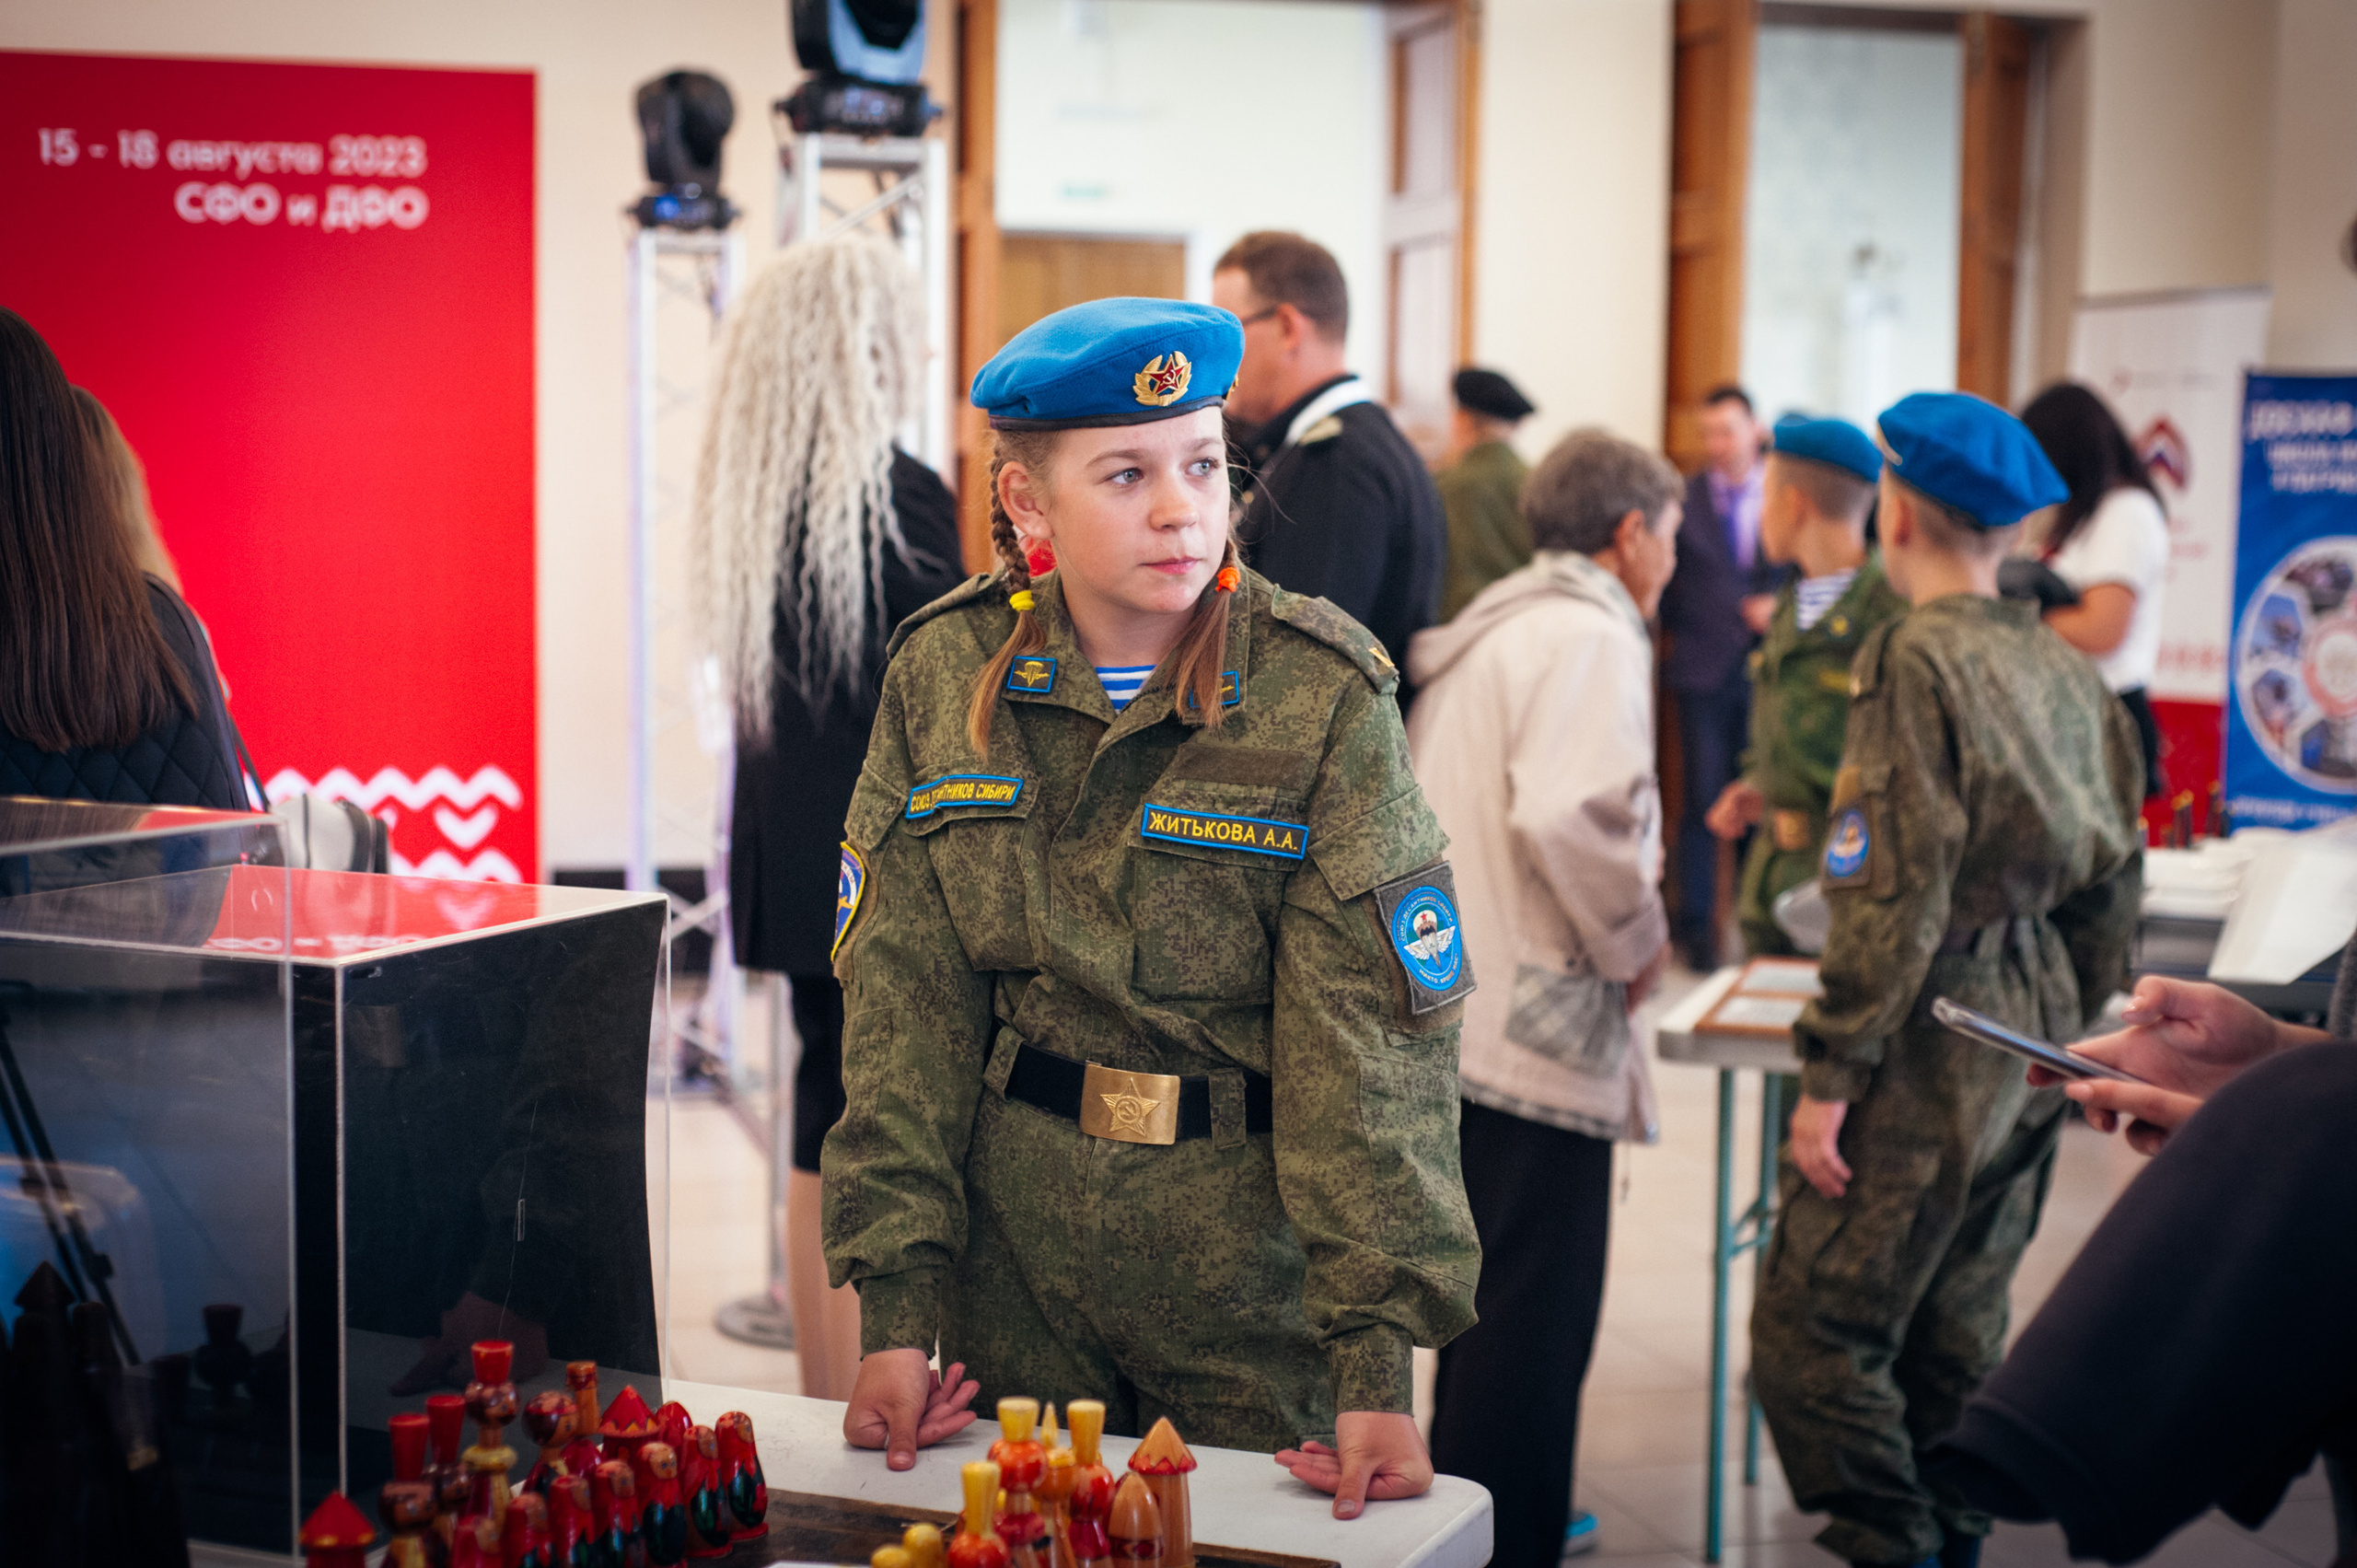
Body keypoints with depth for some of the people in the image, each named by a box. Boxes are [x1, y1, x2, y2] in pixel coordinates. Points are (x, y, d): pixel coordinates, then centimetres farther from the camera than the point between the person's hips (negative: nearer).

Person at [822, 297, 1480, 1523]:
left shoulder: (1326, 698, -11)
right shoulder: (942, 675, -3)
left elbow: (1372, 1046, -15)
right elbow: (904, 1001, -2)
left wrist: (1377, 1364, -22)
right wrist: (896, 1306, -10)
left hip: (1251, 1266, -2)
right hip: (1015, 1261, 2)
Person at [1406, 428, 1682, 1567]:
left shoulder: (1492, 627, 19)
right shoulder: (1591, 635, -12)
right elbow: (1569, 812, -27)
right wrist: (1636, 939, -12)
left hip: (1452, 1001, 10)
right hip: (1533, 1020, -10)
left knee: (1494, 1293, 22)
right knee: (1536, 1312, -3)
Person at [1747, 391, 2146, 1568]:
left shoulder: (1917, 659, -14)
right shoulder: (2065, 671, 9)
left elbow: (1893, 891, -20)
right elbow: (2111, 878, 14)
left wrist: (1830, 1075, -17)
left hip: (1930, 1046, -9)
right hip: (2029, 1039, 9)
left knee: (1811, 1335, -4)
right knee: (1959, 1329, 18)